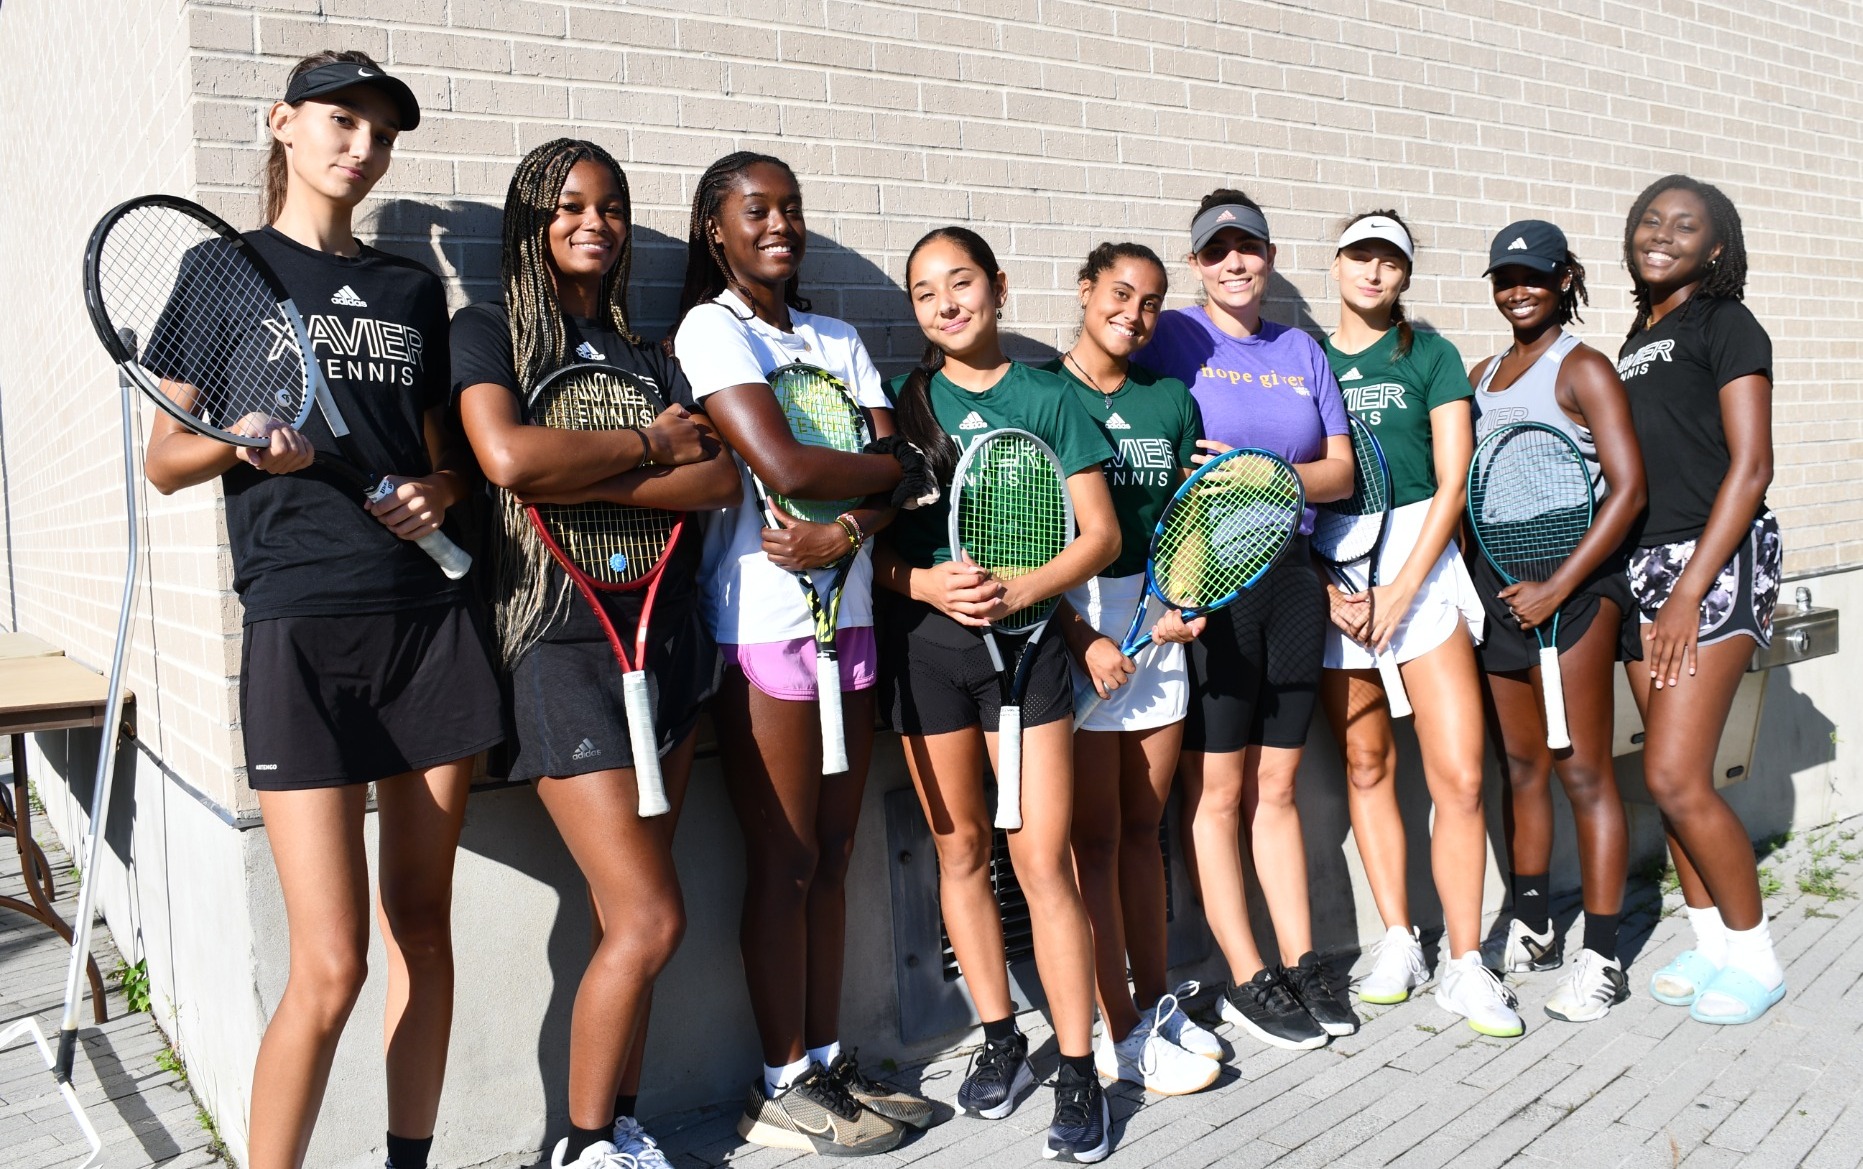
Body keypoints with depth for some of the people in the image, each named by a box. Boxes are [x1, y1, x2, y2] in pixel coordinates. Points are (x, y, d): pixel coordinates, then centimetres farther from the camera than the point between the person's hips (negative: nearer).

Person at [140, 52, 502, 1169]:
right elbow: (166, 459, 6)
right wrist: (242, 442, -14)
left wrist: (441, 489, -2)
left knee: (423, 926, 9)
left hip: (431, 617, 4)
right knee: (330, 967, -9)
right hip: (302, 626, -4)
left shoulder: (414, 287, 16)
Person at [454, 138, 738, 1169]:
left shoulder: (648, 352, 16)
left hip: (667, 640, 5)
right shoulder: (489, 331, 2)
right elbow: (509, 458, -18)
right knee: (651, 919, -7)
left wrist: (587, 481, -13)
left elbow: (723, 477, 0)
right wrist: (652, 444, -7)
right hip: (563, 646, -5)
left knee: (627, 921, 8)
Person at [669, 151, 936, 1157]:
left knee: (832, 854, 11)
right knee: (783, 860, 1)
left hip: (847, 611, 6)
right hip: (759, 619, -6)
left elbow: (902, 479, 7)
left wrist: (849, 528, -13)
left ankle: (828, 1063, 24)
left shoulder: (838, 339, 16)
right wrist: (892, 464, -2)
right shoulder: (710, 329, -4)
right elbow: (783, 465, -18)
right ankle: (784, 1089, 14)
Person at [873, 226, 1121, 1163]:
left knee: (1042, 860, -4)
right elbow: (869, 538, 5)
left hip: (1026, 637, -2)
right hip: (923, 640, 2)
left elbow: (1099, 534, 1)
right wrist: (925, 583, -15)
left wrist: (1018, 591, -14)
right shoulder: (903, 402, 8)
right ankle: (1000, 1040, 27)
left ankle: (1078, 1071, 8)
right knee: (960, 849, 10)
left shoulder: (1048, 398, 4)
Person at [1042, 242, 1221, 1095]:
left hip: (1159, 619, 5)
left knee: (1143, 826, 13)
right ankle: (1122, 1036, 8)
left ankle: (1156, 1004, 25)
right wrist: (1079, 638, -14)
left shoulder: (1172, 400, 13)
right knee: (1095, 835, 0)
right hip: (1072, 621, -5)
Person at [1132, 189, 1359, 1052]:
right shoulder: (1171, 338, 0)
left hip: (1290, 575, 5)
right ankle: (1247, 981, 11)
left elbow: (1340, 470, 10)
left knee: (1277, 788, 12)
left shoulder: (1301, 351, 15)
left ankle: (1300, 964, 21)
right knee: (1216, 793, 1)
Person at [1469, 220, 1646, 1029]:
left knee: (1583, 771, -2)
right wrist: (1468, 573, 3)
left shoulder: (1583, 369, -5)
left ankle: (1601, 960, 6)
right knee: (1518, 766, 12)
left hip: (1572, 582, -6)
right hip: (1494, 582, 6)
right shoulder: (1482, 376, 15)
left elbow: (1628, 487, -13)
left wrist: (1558, 587, -16)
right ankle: (1531, 932, 24)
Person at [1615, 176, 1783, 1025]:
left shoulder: (1725, 326, -5)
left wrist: (1689, 593, -17)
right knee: (1669, 774, 8)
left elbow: (1750, 467, -12)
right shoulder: (1636, 339, 16)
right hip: (1642, 565, 7)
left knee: (1677, 777, -10)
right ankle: (1710, 941, 22)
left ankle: (1755, 956, 8)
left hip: (1715, 560, -7)